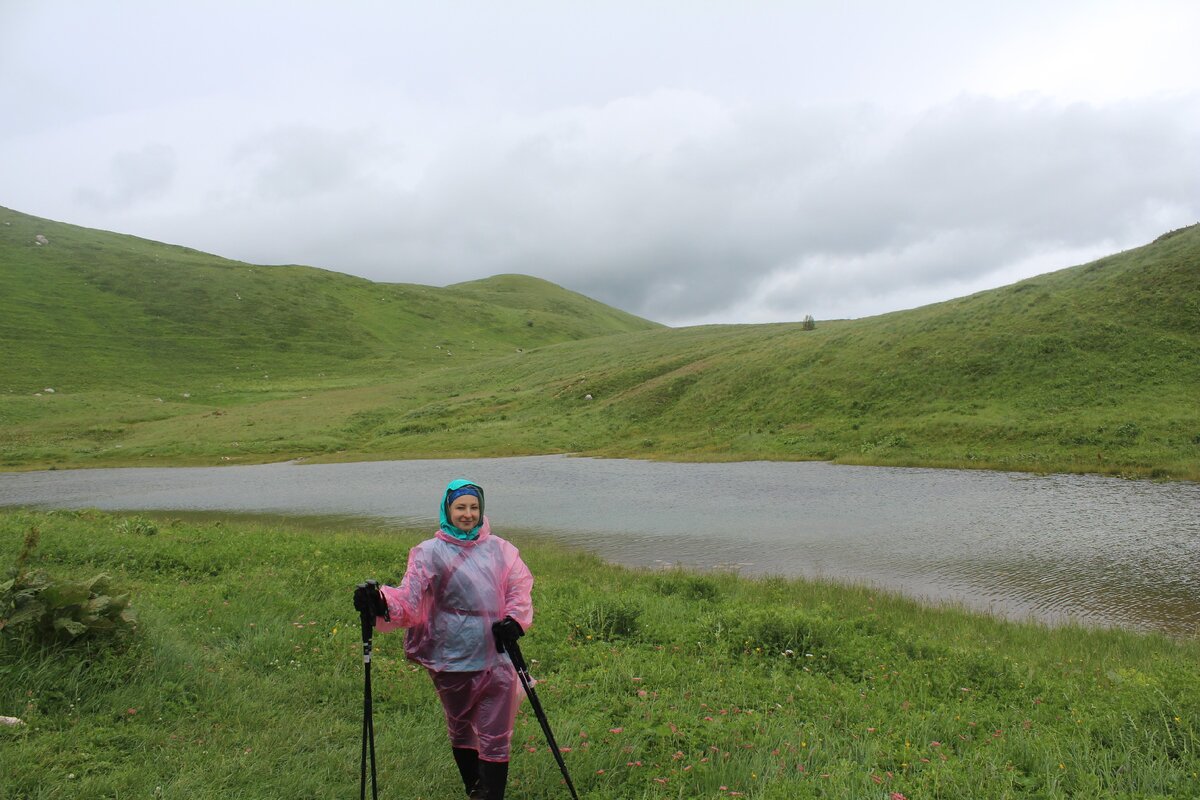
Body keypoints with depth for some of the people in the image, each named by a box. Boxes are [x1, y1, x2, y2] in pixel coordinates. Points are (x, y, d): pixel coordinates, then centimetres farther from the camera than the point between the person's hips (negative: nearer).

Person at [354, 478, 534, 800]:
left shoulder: (499, 549, 5)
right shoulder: (430, 552, -4)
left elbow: (520, 587, 4)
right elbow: (409, 597, -14)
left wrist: (515, 619, -14)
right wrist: (381, 603, -34)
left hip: (496, 659, 1)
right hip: (452, 662, 0)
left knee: (496, 739, 0)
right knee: (460, 732, 19)